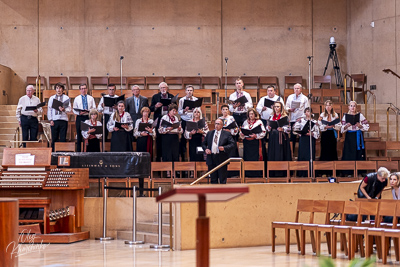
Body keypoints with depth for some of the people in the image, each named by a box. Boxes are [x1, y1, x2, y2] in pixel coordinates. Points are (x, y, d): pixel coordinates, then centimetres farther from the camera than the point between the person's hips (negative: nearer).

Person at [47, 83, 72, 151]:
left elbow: (69, 109, 0)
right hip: (54, 120, 1)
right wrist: (50, 120, 0)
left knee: (63, 138, -2)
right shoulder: (51, 98, 14)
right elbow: (49, 109, 10)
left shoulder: (66, 98, 9)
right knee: (54, 138, 1)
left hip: (63, 120, -1)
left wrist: (64, 109, -21)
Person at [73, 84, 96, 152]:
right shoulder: (77, 99, 10)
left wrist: (89, 111, -14)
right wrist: (79, 112, -14)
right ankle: (78, 151, 4)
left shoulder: (91, 98, 12)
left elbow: (94, 108, 7)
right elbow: (74, 110, 7)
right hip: (80, 118, 0)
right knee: (79, 135, 1)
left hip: (88, 117, 0)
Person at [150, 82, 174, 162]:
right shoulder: (155, 97, 8)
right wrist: (156, 106, -16)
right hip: (159, 119, -1)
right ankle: (158, 157, 5)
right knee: (158, 139, 0)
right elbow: (151, 109, 4)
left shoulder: (171, 97, 11)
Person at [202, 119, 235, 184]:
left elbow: (232, 144, -4)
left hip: (221, 158, -3)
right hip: (211, 158, 3)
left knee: (222, 179, -2)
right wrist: (205, 149, -3)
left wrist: (224, 148, -20)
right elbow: (204, 143, 18)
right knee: (213, 179, 8)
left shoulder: (226, 134, 3)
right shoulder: (209, 133, 14)